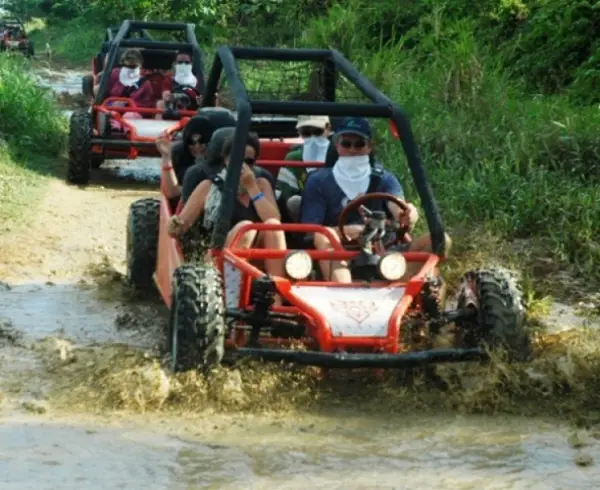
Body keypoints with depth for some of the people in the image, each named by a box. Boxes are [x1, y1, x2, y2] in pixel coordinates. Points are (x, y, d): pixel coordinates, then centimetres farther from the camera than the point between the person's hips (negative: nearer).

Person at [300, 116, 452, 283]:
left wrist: (407, 216, -34)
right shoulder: (319, 182, 8)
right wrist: (346, 231, -21)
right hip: (338, 259, -2)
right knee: (324, 238, -35)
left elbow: (398, 207, -8)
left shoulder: (384, 179, 13)